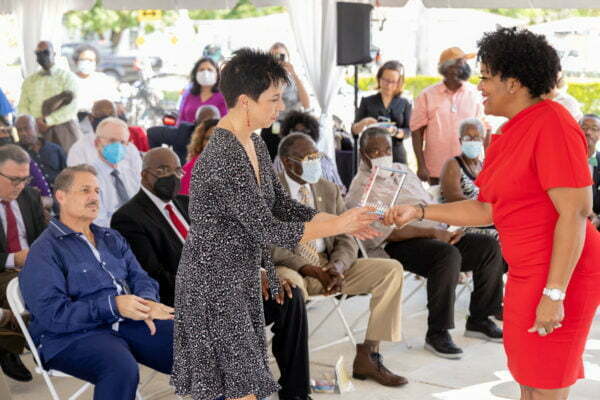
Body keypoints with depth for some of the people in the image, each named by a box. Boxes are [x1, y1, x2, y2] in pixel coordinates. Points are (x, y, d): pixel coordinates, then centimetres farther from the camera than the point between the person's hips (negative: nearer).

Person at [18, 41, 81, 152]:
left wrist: (48, 121, -12)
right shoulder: (29, 81, 17)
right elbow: (23, 107, 13)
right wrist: (34, 122, -7)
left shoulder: (67, 76, 4)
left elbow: (72, 108, -5)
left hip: (64, 128, -2)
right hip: (37, 130, 3)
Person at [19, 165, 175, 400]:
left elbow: (140, 277, 15)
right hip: (73, 335, -6)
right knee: (122, 367, -37)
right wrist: (112, 306, -21)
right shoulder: (44, 252, -2)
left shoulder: (112, 238, 21)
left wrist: (147, 303, -10)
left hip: (126, 322, 6)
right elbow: (51, 313, -13)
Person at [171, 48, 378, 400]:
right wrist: (338, 226, -18)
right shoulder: (224, 157, -25)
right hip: (214, 282, -9)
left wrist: (340, 221, 0)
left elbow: (282, 205, 11)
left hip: (242, 279, 9)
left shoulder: (255, 145, 6)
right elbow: (268, 230, -24)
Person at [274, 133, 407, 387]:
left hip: (328, 267, 6)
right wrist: (308, 268, -23)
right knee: (290, 283, -41)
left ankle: (366, 357, -10)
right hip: (289, 269, -5)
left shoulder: (330, 190, 13)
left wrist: (336, 267, -14)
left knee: (392, 270, -10)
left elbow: (346, 241, 8)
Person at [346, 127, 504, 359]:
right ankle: (437, 334, -26)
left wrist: (450, 227, 2)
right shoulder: (361, 188, -4)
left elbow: (430, 205, 22)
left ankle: (479, 320, 3)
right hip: (398, 245, -8)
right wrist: (431, 232, -21)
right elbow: (388, 233, -15)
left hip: (436, 236, 8)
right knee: (448, 255, -35)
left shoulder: (403, 170, 21)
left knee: (490, 246, -7)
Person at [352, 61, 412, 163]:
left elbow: (408, 131, 2)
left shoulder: (405, 104, 8)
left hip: (396, 156, 0)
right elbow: (354, 130, 9)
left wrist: (395, 131, -19)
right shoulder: (367, 102, 10)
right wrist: (363, 123, -13)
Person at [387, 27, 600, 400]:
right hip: (526, 273, 9)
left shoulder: (551, 122, -18)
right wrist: (419, 212, 8)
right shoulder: (510, 132, 10)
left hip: (558, 276, -9)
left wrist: (554, 294, -24)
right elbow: (486, 209, 13)